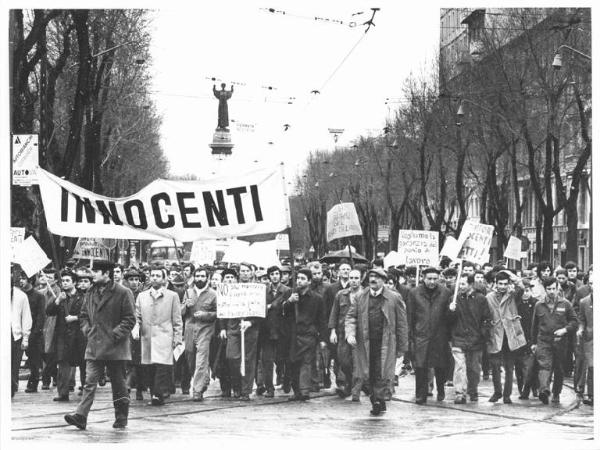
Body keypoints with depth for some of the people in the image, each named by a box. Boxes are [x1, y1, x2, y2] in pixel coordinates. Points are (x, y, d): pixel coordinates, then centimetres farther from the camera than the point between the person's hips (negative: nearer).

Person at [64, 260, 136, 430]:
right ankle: (81, 416, -13)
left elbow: (130, 319, -7)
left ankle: (121, 419, 17)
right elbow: (84, 315, 24)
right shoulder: (91, 293, 13)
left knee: (118, 384, 6)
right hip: (94, 347, 4)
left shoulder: (123, 293, -5)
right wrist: (86, 329, 7)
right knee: (90, 382, -5)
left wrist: (116, 333, -14)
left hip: (115, 347, -4)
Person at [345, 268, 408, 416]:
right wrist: (350, 334, -11)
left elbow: (401, 324, 2)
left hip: (385, 344, -3)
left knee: (382, 374, -9)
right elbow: (351, 316, 8)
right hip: (365, 343, 3)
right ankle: (378, 403, 21)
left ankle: (379, 401, -2)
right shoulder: (360, 297, 9)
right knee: (369, 376, 7)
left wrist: (402, 347, 1)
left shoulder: (394, 298, 0)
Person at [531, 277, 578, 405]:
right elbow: (534, 325, 15)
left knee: (559, 369, 9)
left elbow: (574, 321, 6)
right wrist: (533, 342, 15)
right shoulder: (539, 305, 7)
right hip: (543, 341, -1)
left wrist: (565, 329, -12)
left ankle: (556, 394, 23)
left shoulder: (565, 304, 3)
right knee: (544, 365, -18)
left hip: (560, 341, 1)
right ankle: (544, 390, -34)